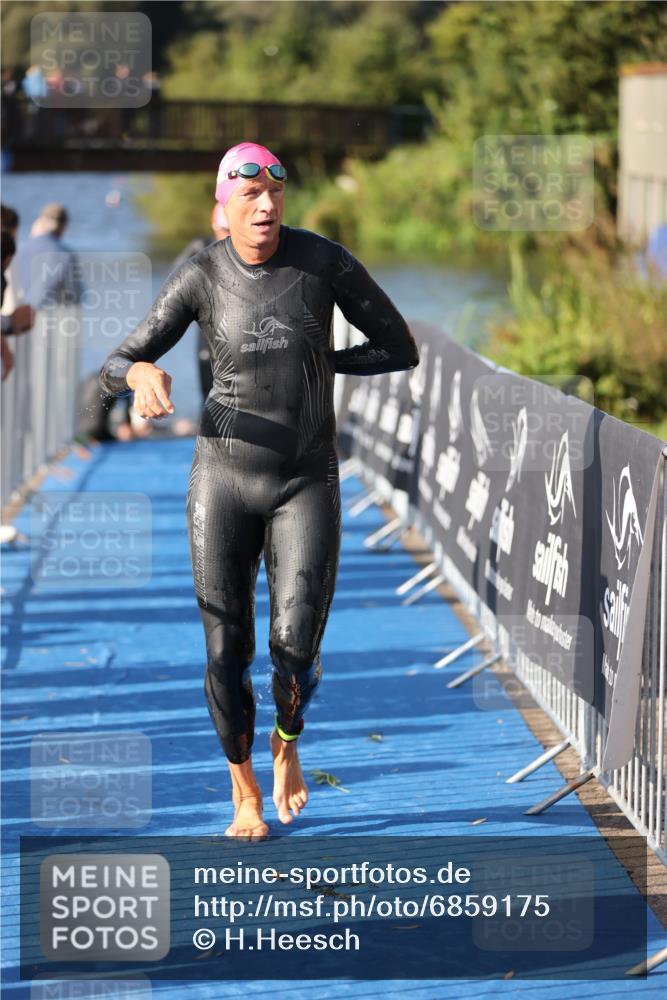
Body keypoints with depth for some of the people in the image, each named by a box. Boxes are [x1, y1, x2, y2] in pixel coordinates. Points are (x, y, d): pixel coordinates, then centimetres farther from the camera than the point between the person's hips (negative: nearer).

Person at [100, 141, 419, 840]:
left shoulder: (323, 261, -7)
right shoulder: (201, 278, -5)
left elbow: (400, 350, 1)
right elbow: (113, 369, -2)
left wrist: (319, 360, -4)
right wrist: (141, 373, -25)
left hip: (308, 482, -1)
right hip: (224, 474, 1)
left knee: (296, 645, -13)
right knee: (227, 652, 1)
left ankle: (286, 743, 21)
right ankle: (244, 794, 24)